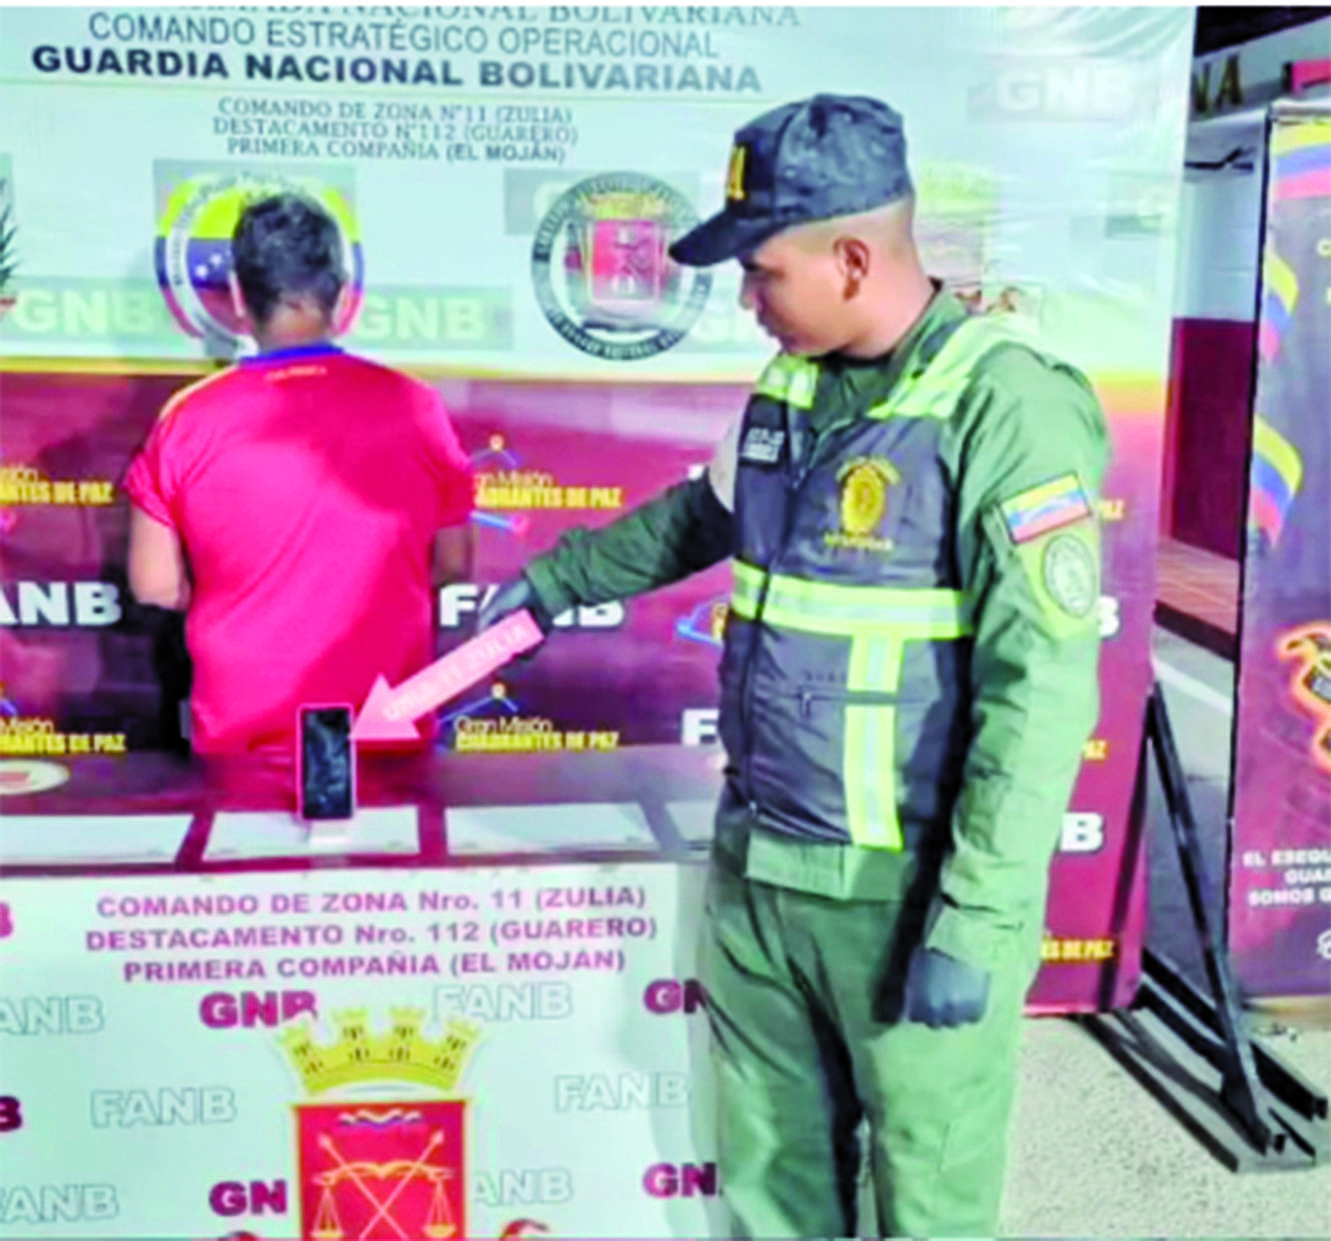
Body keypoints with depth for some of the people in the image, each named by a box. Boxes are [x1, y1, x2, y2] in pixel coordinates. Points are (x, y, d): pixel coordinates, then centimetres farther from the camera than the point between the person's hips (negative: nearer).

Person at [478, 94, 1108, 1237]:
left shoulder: (1007, 409, -17)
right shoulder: (792, 387, 7)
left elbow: (1043, 690, -20)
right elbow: (708, 512, 27)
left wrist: (977, 925, -21)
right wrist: (562, 577, 34)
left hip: (908, 892, -7)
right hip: (757, 870, 7)